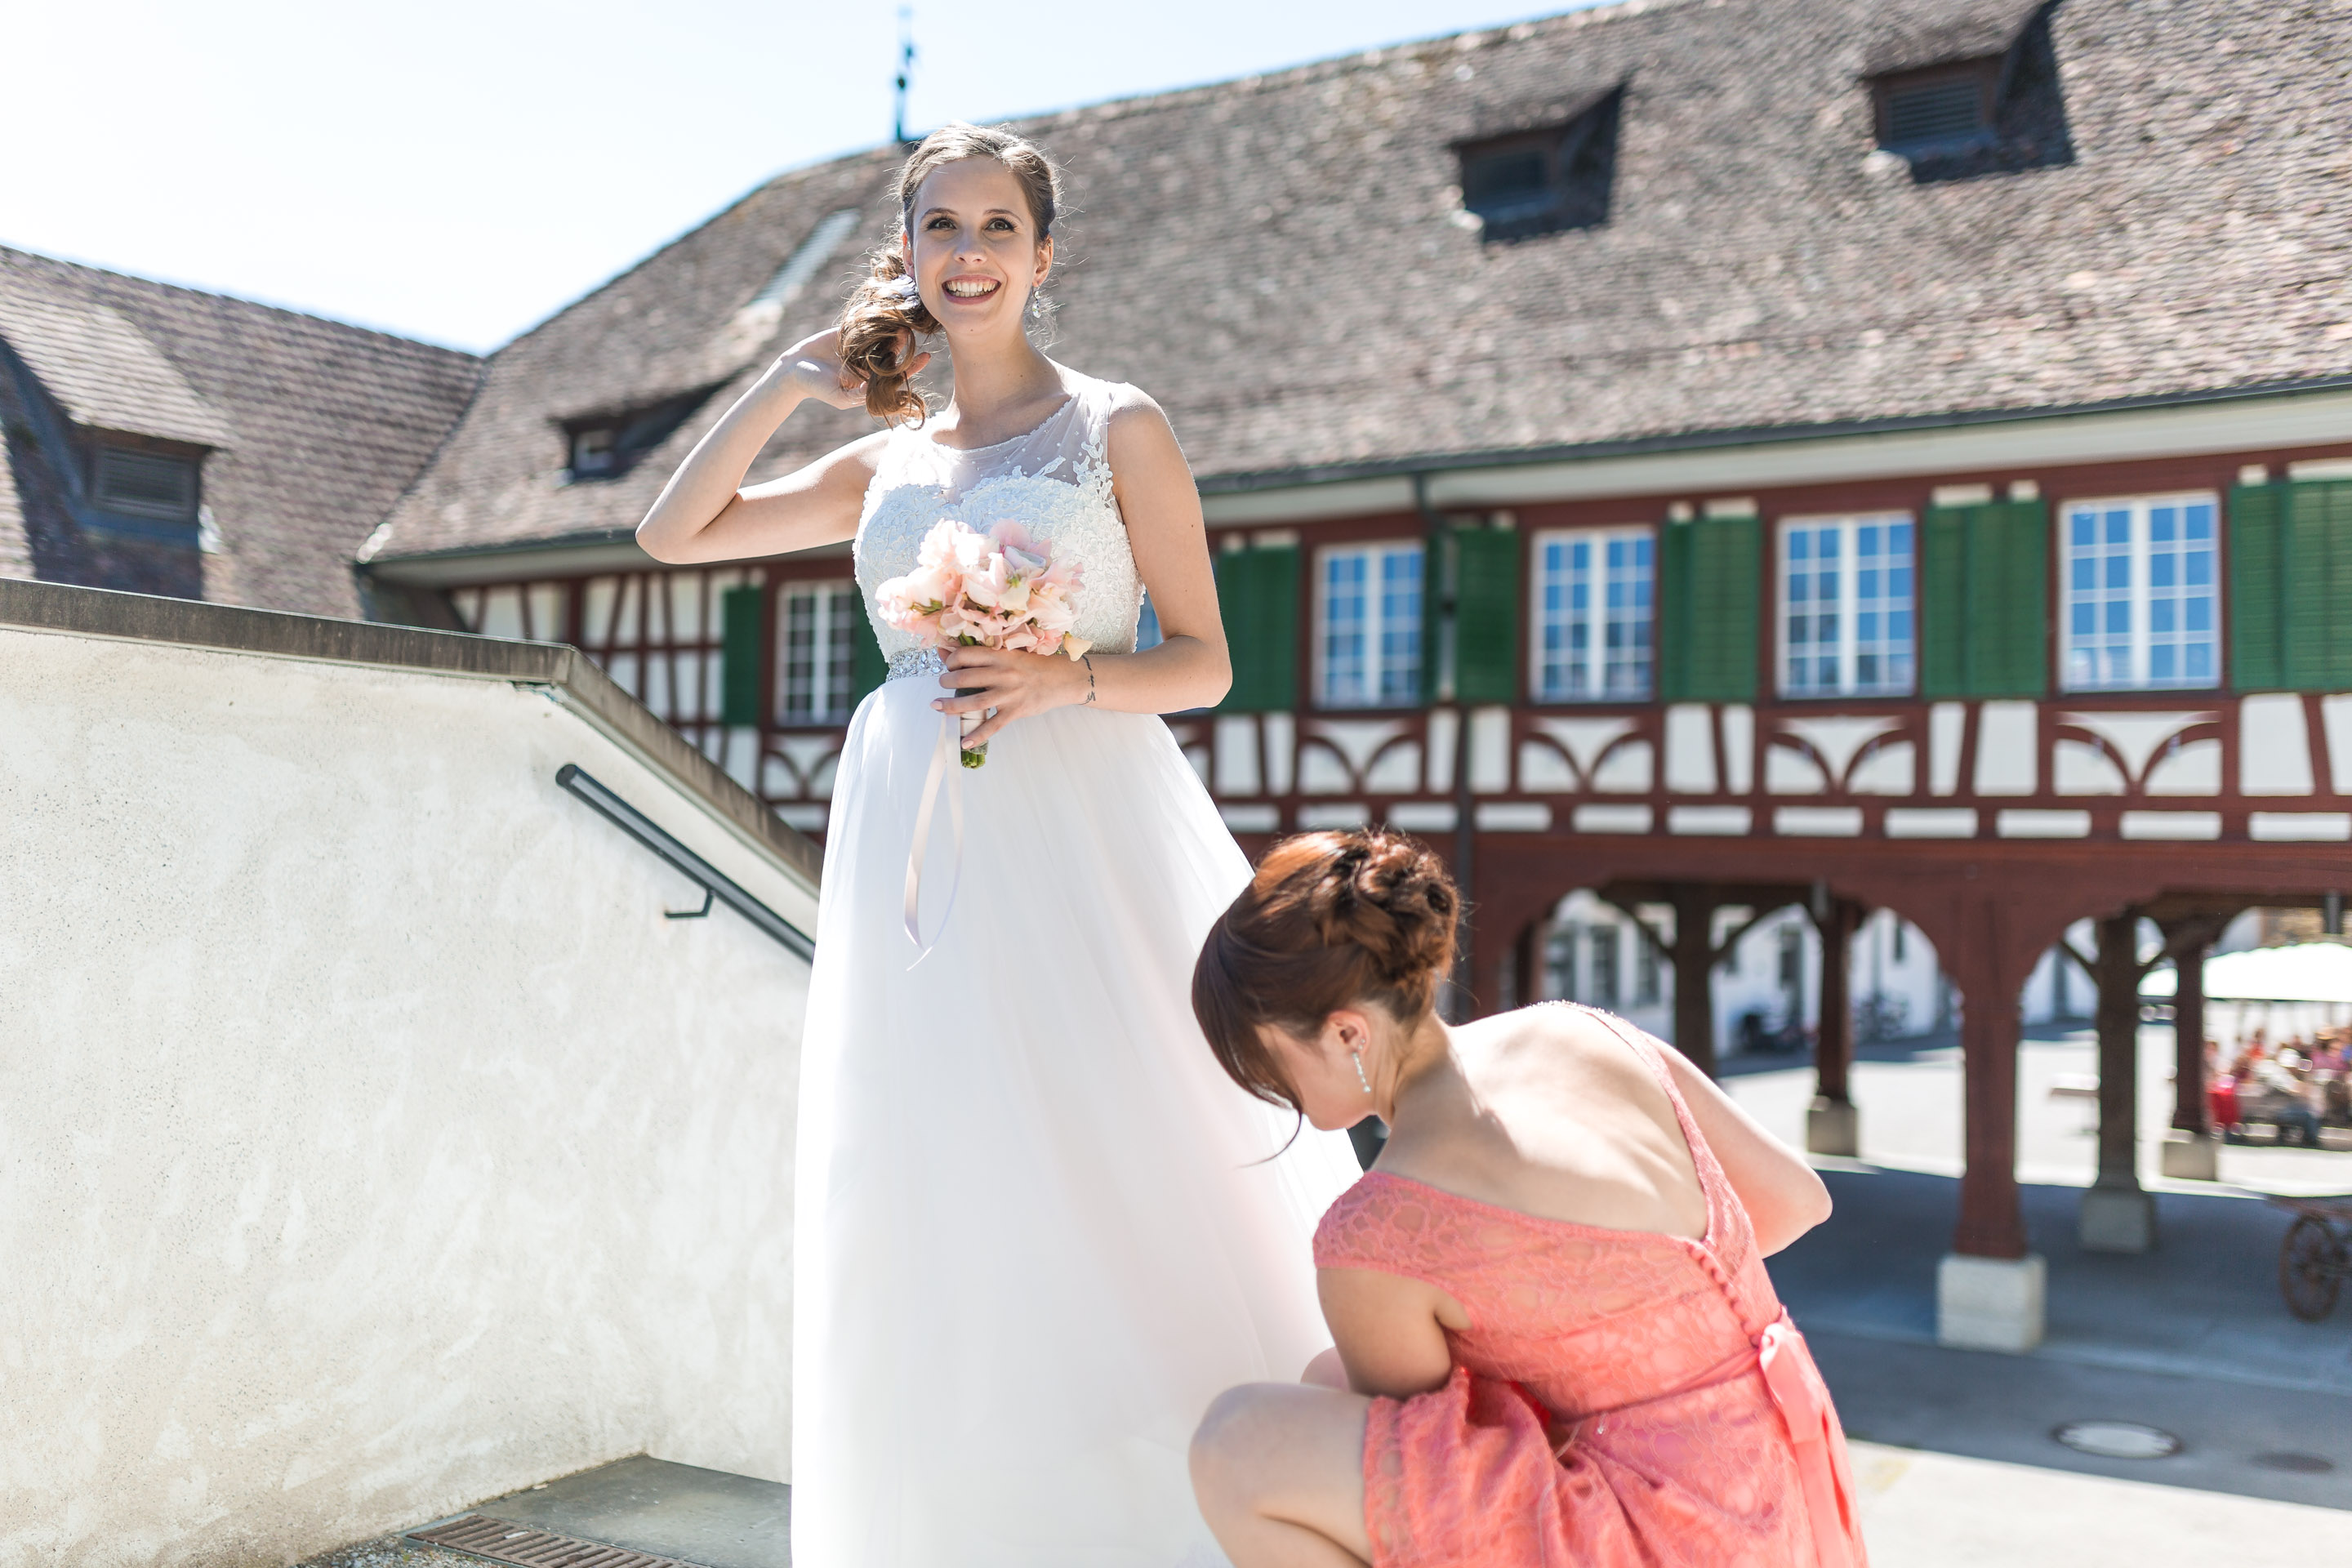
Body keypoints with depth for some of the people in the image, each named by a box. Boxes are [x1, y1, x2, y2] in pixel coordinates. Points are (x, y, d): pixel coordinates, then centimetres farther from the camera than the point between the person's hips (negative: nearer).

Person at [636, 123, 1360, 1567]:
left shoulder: (1117, 430, 4)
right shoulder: (886, 464, 16)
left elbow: (1203, 661, 2)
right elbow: (675, 535, 18)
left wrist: (1067, 681, -16)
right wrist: (790, 381, 13)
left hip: (1078, 840, -4)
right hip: (915, 845, 4)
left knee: (1112, 1183, -4)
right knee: (937, 1212, 5)